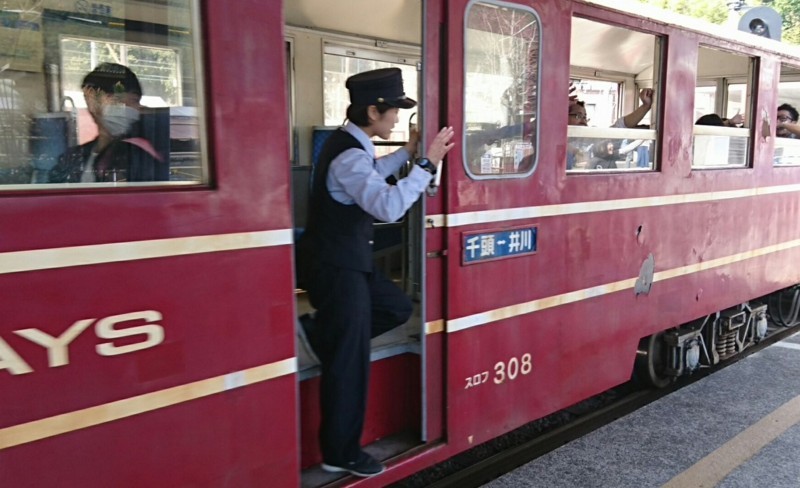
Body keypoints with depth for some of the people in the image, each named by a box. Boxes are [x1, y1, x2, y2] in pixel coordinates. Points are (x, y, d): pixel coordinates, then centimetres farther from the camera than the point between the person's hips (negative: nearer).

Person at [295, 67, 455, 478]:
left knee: (398, 307, 19)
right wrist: (428, 163, -30)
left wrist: (407, 152, 23)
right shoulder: (348, 156, -24)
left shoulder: (350, 144, 8)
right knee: (349, 362, -1)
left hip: (343, 261, 10)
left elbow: (370, 176, 30)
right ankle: (341, 454, 14)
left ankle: (321, 331, 20)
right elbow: (388, 206, -36)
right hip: (336, 267, -10)